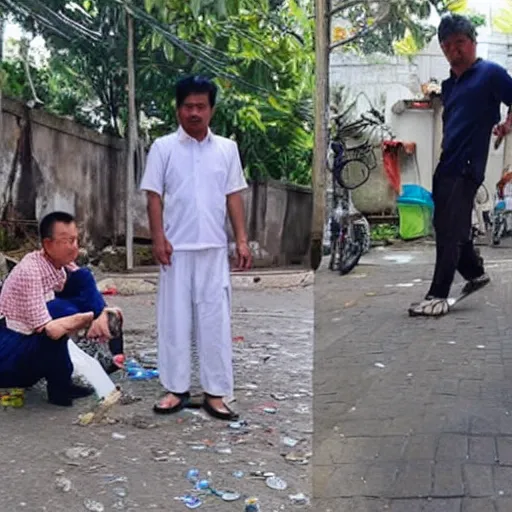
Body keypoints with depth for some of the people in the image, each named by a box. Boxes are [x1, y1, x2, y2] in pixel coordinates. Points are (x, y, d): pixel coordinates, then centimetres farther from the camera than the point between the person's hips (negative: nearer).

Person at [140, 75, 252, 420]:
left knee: (216, 318, 3)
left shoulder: (227, 148, 5)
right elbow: (154, 196, 0)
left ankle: (216, 392, 11)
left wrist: (242, 240, 0)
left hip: (214, 248, 1)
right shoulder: (163, 147, 0)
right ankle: (177, 388, 17)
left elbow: (234, 196, 6)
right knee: (174, 317, 5)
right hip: (177, 248, -1)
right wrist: (158, 238, -10)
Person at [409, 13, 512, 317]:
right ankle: (475, 273, 32)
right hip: (444, 166, 8)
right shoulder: (448, 85, 19)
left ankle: (439, 297, -8)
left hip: (466, 167, -8)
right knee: (447, 227, 14)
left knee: (449, 231, -10)